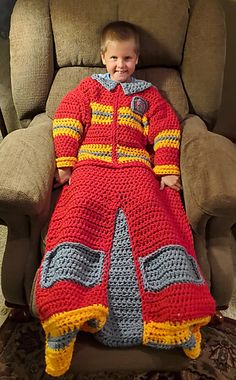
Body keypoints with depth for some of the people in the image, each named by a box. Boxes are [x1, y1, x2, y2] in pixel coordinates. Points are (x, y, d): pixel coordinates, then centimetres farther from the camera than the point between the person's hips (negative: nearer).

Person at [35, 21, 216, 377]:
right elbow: (67, 119, 12)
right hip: (91, 167, 0)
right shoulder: (88, 87, 24)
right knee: (79, 216, -26)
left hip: (137, 170, 1)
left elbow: (166, 128, 14)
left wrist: (168, 171, 0)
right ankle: (65, 314, -29)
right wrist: (64, 163, -1)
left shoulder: (148, 94, 25)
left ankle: (178, 313, -25)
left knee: (154, 218, -25)